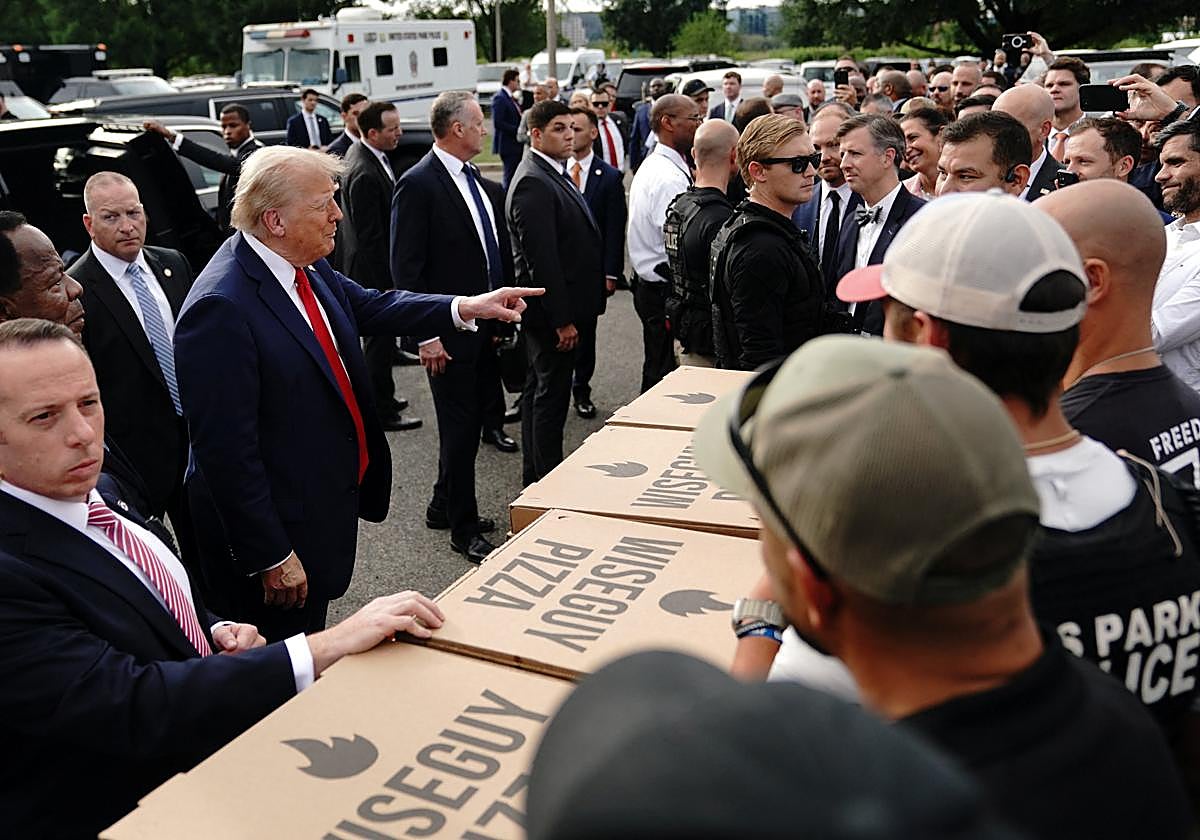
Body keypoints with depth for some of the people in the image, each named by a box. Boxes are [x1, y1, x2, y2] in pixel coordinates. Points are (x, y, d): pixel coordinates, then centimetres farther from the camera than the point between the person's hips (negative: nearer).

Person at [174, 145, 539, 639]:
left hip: (328, 501, 8)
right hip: (278, 529, -8)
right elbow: (225, 450, -26)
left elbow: (369, 307, 14)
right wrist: (270, 556, -22)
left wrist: (465, 308, 1)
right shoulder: (220, 309, -28)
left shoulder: (304, 267, -2)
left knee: (313, 653, 27)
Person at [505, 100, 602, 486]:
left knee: (539, 391, 18)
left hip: (555, 309, 11)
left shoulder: (554, 175, 14)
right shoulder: (533, 183, -19)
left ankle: (535, 475, 30)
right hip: (550, 310, -11)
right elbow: (541, 259, -24)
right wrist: (562, 319, -23)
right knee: (551, 395, -1)